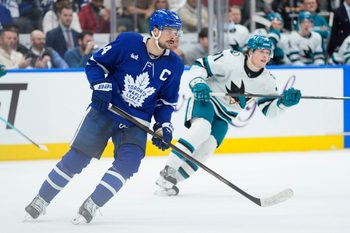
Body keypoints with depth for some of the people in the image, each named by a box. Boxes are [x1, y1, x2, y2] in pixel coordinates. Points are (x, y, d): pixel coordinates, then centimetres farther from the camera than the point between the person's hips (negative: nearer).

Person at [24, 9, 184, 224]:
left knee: (127, 163, -19)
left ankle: (91, 205, -9)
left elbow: (166, 101, 9)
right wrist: (100, 85, -17)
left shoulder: (174, 65, -2)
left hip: (136, 123, 2)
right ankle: (41, 201, 9)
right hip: (105, 110, -2)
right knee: (77, 157, -4)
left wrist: (163, 125, -4)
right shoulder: (128, 42, -11)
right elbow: (96, 63, -2)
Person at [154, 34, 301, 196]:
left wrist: (284, 102, -19)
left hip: (225, 115, 6)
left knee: (206, 149, -10)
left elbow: (269, 109, -1)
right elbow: (200, 66, -15)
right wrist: (198, 83, -31)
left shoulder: (267, 81, -2)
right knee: (202, 129, -32)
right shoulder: (232, 59, -18)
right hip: (205, 99, -6)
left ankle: (170, 181, -4)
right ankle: (167, 172, -30)